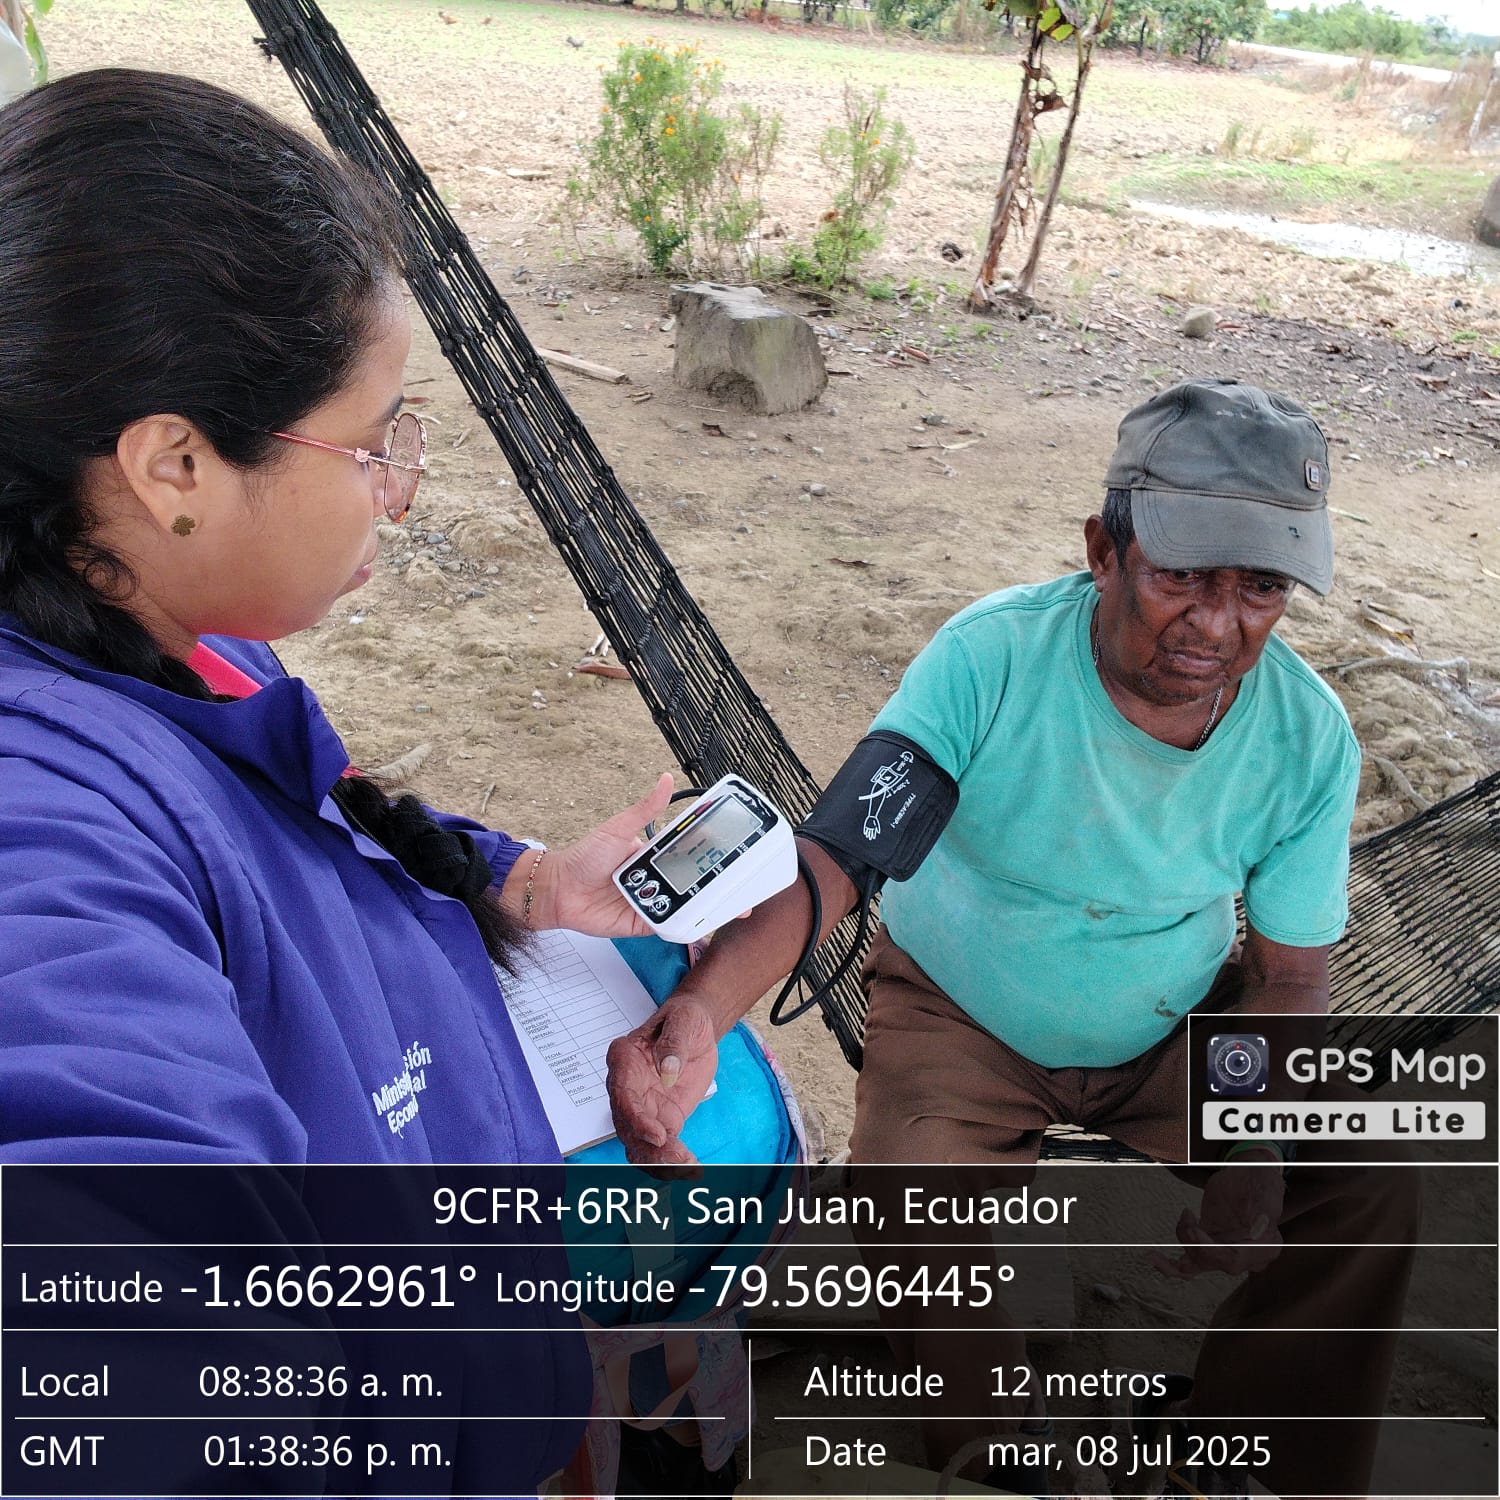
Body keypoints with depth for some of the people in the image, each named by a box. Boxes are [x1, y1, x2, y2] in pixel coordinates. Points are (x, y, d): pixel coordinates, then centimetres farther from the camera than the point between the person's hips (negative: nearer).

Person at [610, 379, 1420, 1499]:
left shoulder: (1309, 736, -17)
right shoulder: (992, 658, -29)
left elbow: (1291, 972, -7)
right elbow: (834, 854, -37)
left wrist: (1255, 1144, -24)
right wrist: (701, 1007, -55)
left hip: (1179, 1024, 4)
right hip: (963, 1017, -3)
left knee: (1367, 1191, -7)